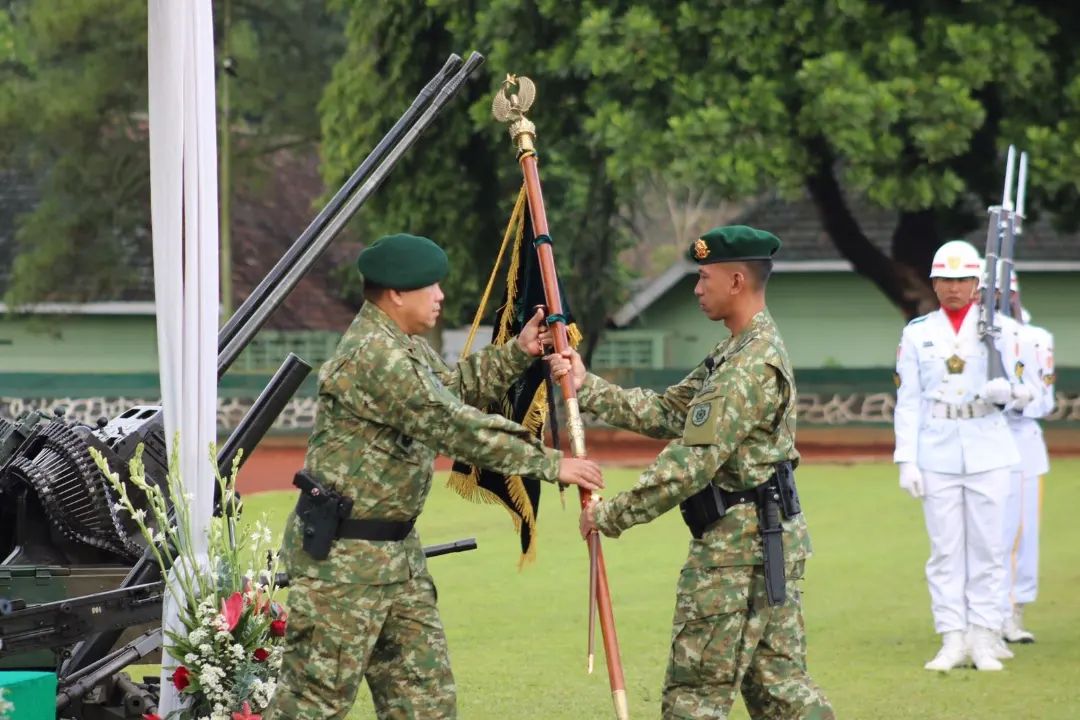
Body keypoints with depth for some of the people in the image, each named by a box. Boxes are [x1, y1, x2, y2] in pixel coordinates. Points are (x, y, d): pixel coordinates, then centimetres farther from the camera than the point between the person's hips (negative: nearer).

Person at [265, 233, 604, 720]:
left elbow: (452, 388, 28)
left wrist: (516, 354, 14)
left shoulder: (407, 346, 11)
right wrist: (549, 464, -22)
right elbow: (455, 425, -25)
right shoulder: (373, 356, -22)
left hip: (397, 550, 11)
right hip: (343, 553, -11)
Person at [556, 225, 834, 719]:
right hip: (771, 538, 10)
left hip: (735, 546, -10)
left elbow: (691, 463, -22)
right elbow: (667, 414, 14)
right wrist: (586, 388, 7)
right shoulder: (736, 354, 15)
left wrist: (613, 516, -17)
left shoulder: (752, 366, -19)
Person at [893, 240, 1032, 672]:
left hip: (988, 453, -1)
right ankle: (953, 640, 5)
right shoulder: (917, 334, 7)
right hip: (937, 454, 1)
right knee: (945, 549, 2)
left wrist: (1006, 391, -27)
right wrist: (906, 460, -2)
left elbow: (1023, 390, -3)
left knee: (988, 547, 1)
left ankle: (984, 641, 6)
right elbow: (907, 400, 5)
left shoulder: (1000, 329, 3)